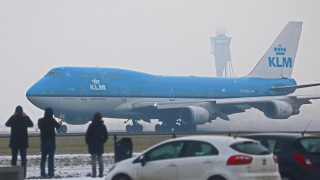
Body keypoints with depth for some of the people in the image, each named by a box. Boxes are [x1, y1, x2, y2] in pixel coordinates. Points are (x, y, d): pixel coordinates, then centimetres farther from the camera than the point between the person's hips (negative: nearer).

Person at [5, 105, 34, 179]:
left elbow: (7, 124, 15)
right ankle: (23, 173, -1)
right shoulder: (25, 118, -6)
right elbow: (31, 124, 14)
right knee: (23, 158, 4)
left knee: (14, 157, 5)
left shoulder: (13, 118, -6)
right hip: (23, 141, 0)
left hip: (14, 141, 0)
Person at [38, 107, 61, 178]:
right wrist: (59, 123, 25)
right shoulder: (52, 120, -11)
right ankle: (50, 173, -7)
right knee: (51, 157, -3)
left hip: (43, 141, 4)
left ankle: (42, 173, 6)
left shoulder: (40, 121, 1)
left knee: (43, 157, 9)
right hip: (51, 141, -4)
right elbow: (58, 126, 4)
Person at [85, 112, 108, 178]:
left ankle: (94, 173, -9)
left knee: (93, 159, -2)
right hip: (100, 145, 4)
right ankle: (101, 173, 8)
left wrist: (88, 143, 4)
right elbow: (106, 136, 7)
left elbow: (87, 135, -9)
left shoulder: (91, 126, -9)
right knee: (100, 159, 10)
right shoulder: (103, 126, 3)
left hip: (92, 145, -4)